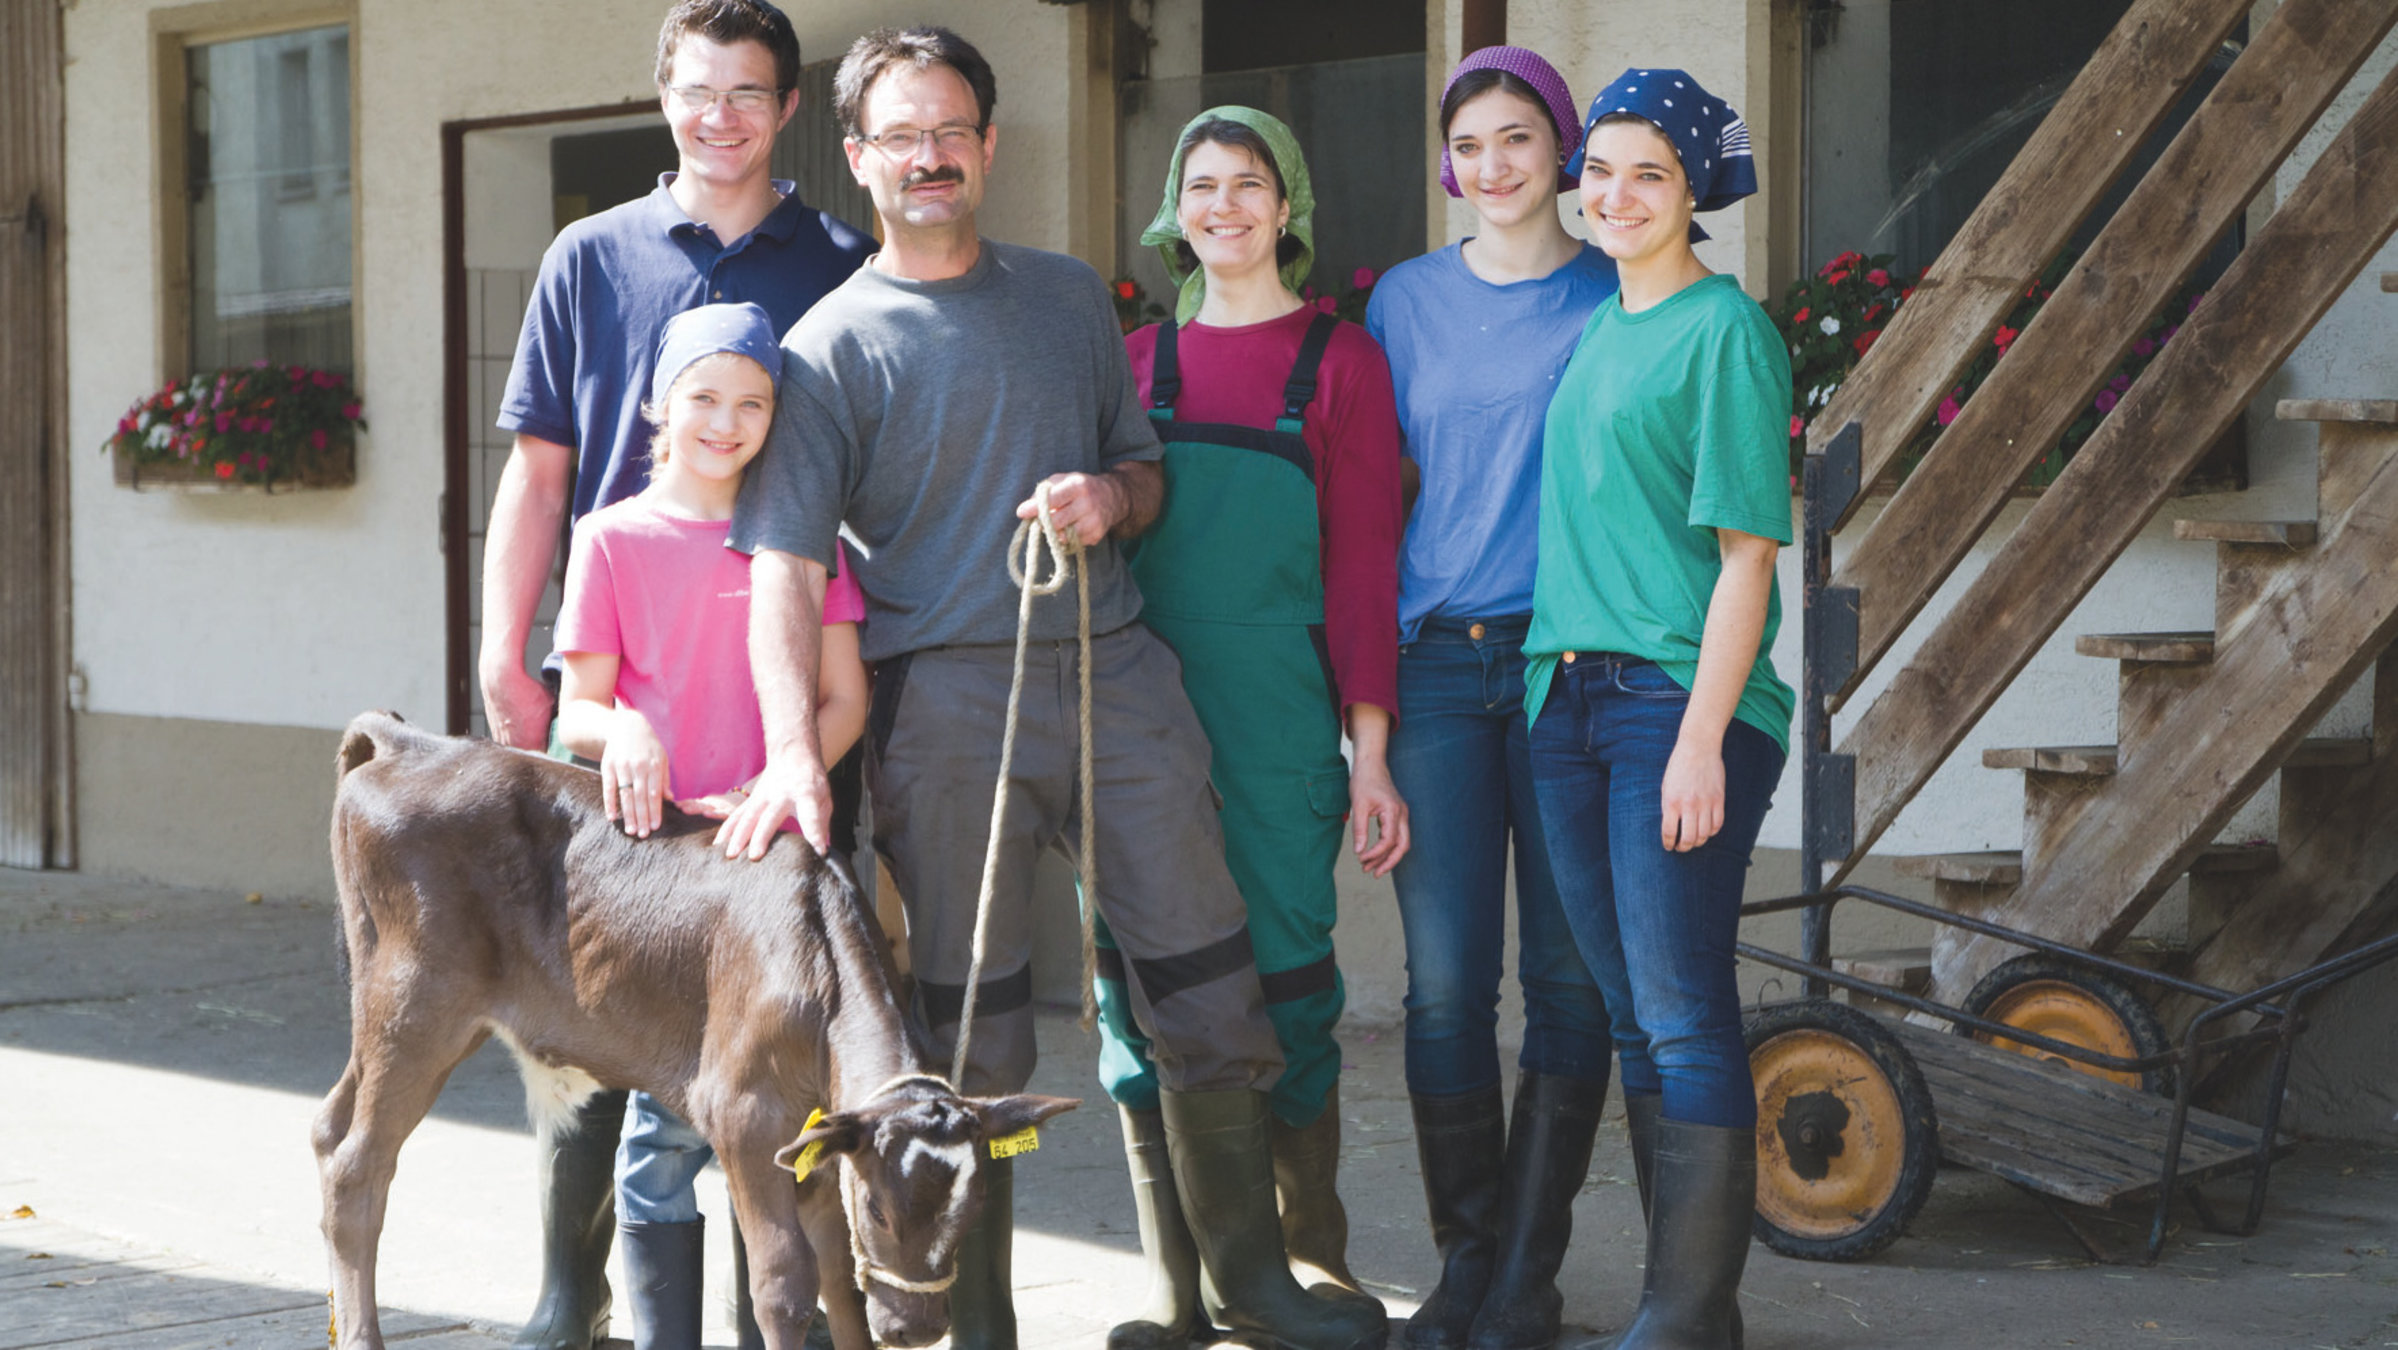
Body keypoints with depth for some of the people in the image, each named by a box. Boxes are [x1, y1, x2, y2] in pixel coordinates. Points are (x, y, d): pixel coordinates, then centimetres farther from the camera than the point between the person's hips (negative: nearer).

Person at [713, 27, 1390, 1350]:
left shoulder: (1068, 297, 14)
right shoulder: (833, 345, 0)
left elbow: (1145, 469, 22)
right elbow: (784, 561, -9)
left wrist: (1109, 498, -4)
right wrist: (793, 747, -24)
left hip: (1113, 669, 4)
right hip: (946, 694, -3)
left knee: (1209, 995, 4)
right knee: (971, 1037, 2)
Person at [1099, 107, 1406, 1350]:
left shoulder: (1339, 360, 4)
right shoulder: (1137, 361, 13)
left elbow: (1363, 564, 1)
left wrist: (1370, 754, -4)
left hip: (1275, 711, -3)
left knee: (1283, 969, -2)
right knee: (1137, 979, 0)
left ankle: (1310, 1250, 13)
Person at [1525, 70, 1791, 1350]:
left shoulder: (1726, 331, -6)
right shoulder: (1597, 329, 17)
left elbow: (1748, 552, -10)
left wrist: (1702, 736, -17)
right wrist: (1547, 677, 14)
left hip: (1683, 705, -8)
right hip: (1567, 697, 8)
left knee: (1684, 1013, -7)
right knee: (1632, 1012, 10)